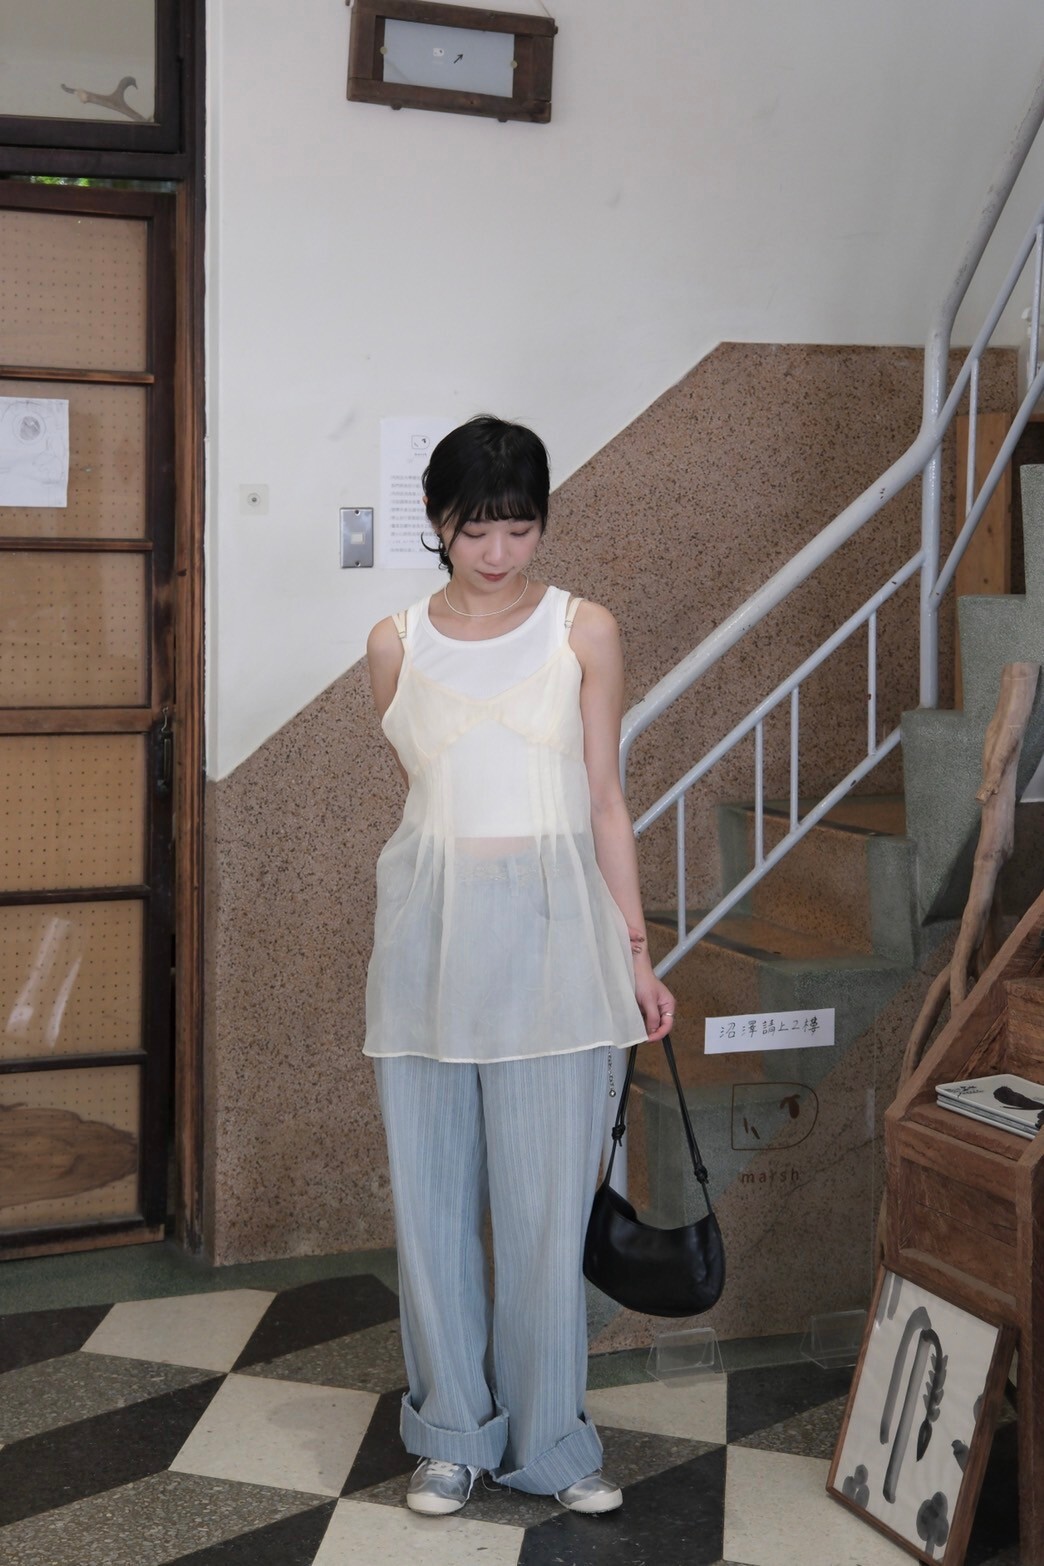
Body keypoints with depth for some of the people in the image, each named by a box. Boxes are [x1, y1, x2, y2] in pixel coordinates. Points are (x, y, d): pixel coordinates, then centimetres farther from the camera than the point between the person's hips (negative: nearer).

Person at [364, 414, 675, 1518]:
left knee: (546, 1192, 2)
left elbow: (604, 799, 4)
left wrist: (636, 954, 2)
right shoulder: (397, 644, 5)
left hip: (551, 927, -1)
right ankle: (452, 1432, 22)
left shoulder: (585, 633, 1)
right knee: (433, 1188, 7)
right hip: (430, 920, 2)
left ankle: (548, 1438, 17)